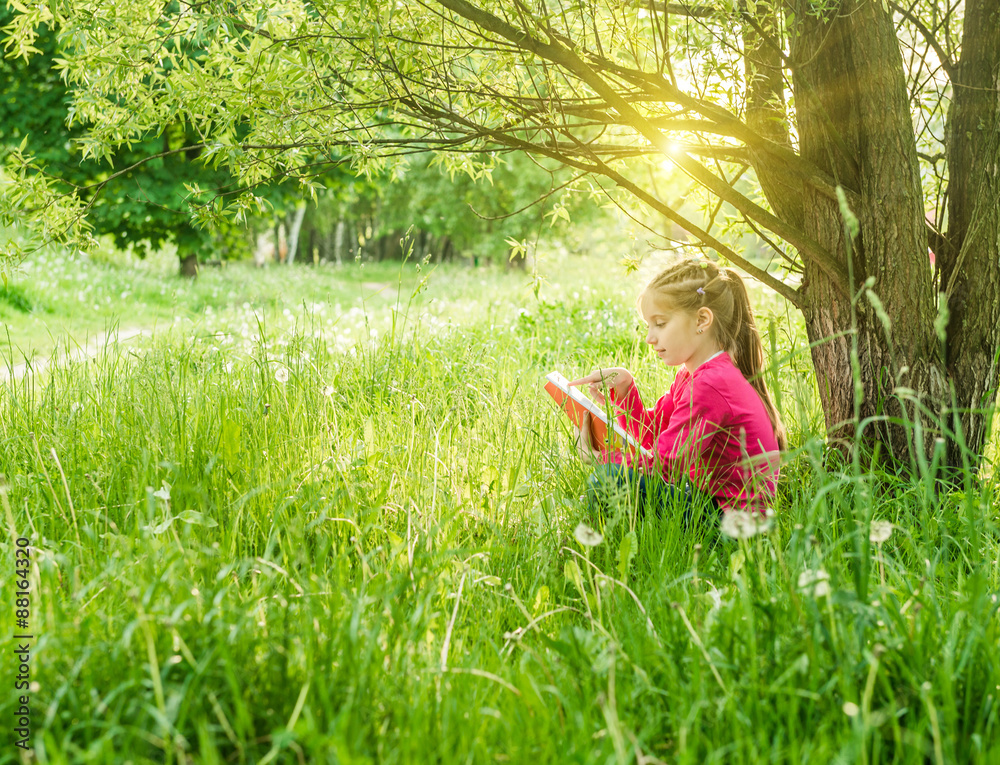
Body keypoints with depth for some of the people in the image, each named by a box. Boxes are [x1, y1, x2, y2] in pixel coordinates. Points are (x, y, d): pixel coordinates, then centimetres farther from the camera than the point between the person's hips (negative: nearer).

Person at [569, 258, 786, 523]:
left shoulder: (712, 384, -22)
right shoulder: (691, 373, 12)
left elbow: (664, 464, -21)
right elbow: (651, 436, 15)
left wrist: (599, 457, -10)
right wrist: (624, 389, 0)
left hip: (734, 514, -11)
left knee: (606, 482, -21)